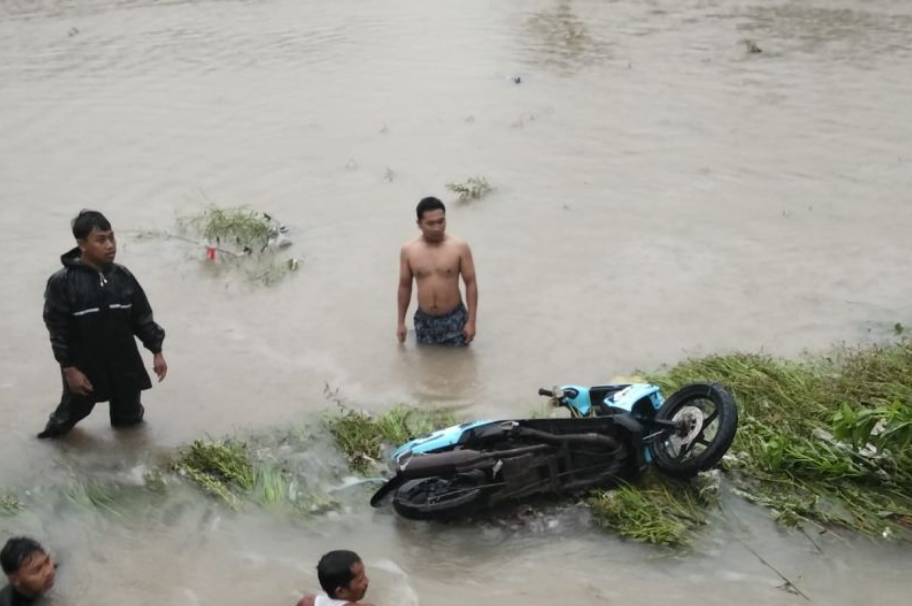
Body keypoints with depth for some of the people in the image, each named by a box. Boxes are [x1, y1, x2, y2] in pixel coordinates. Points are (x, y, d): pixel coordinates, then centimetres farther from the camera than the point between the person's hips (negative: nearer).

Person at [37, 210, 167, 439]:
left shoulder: (123, 276, -5)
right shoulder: (62, 282, -17)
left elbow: (142, 317, 4)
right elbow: (58, 330, -13)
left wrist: (156, 351, 3)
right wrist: (69, 368, -13)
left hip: (124, 363, 3)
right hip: (84, 366, -3)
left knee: (128, 414, 18)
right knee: (75, 408, 17)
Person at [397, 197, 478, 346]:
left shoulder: (459, 247, -12)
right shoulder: (408, 250, -6)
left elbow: (471, 283, -6)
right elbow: (405, 286, 4)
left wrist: (471, 321, -9)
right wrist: (401, 322, 7)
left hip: (454, 318, -2)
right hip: (424, 320, 2)